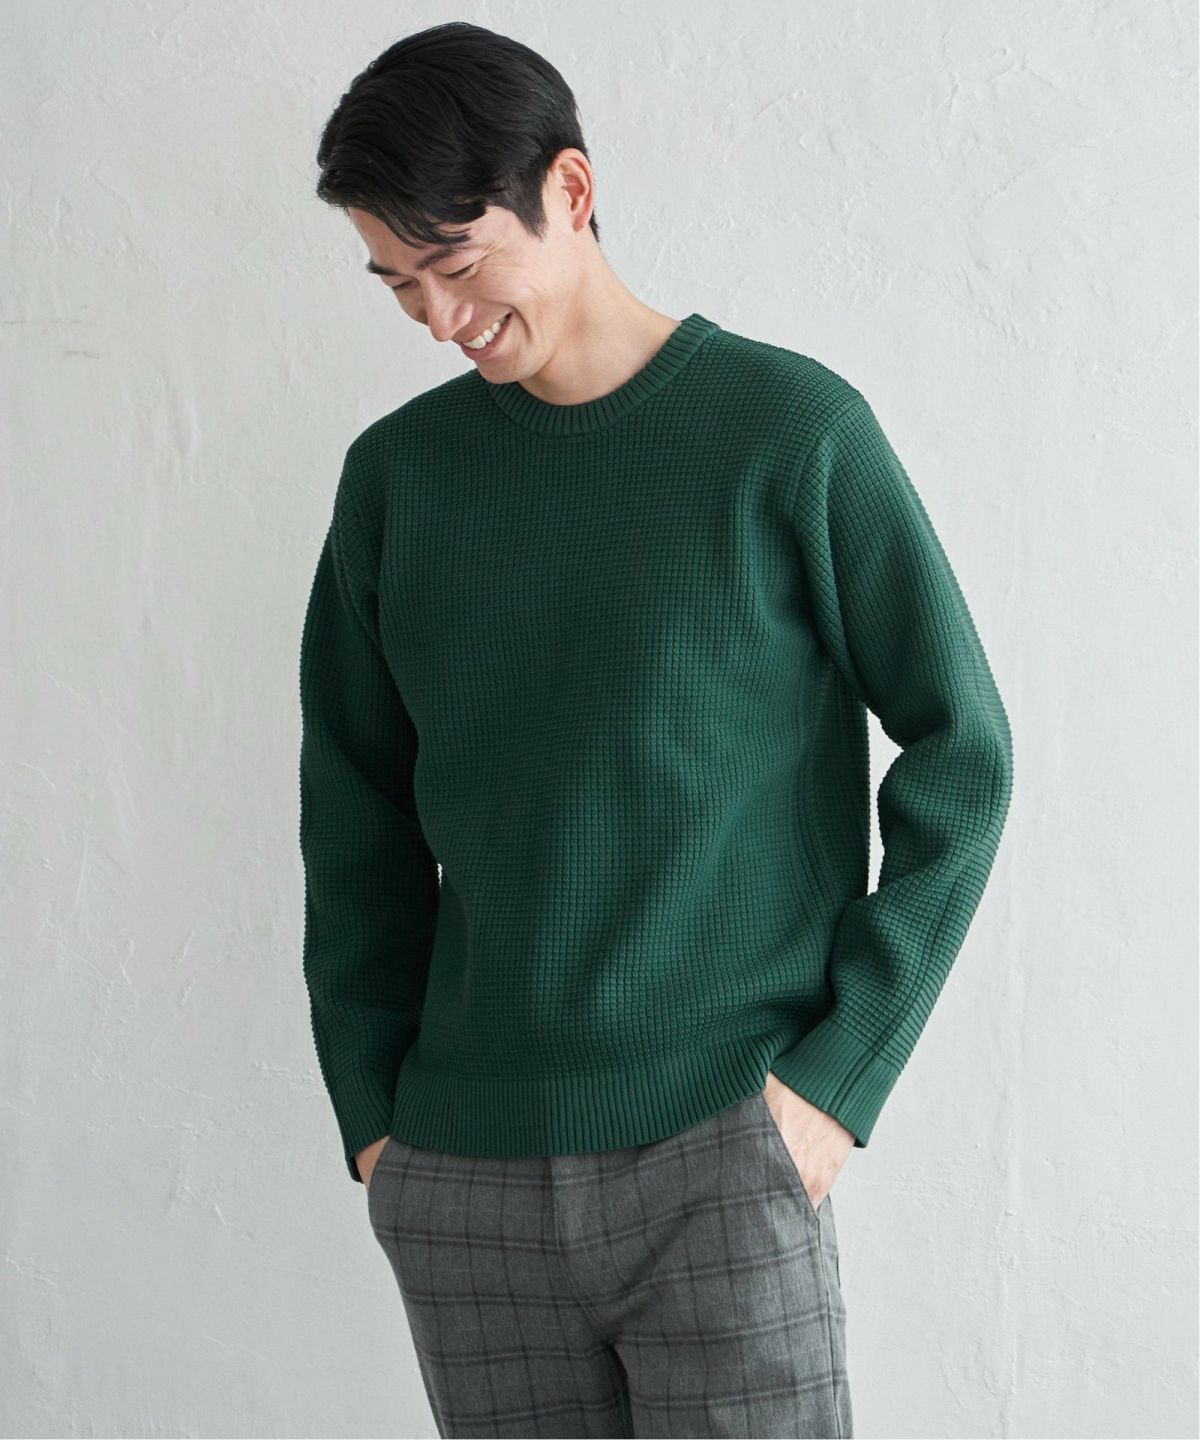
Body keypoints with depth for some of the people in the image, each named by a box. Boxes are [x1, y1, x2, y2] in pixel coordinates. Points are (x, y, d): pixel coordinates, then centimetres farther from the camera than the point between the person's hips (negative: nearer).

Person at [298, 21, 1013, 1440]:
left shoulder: (792, 429, -3)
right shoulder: (395, 473, 8)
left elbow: (960, 751, -1)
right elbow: (355, 815, 13)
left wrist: (838, 1075, -6)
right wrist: (370, 1109, 6)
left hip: (718, 1147, -3)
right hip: (462, 1169, 3)